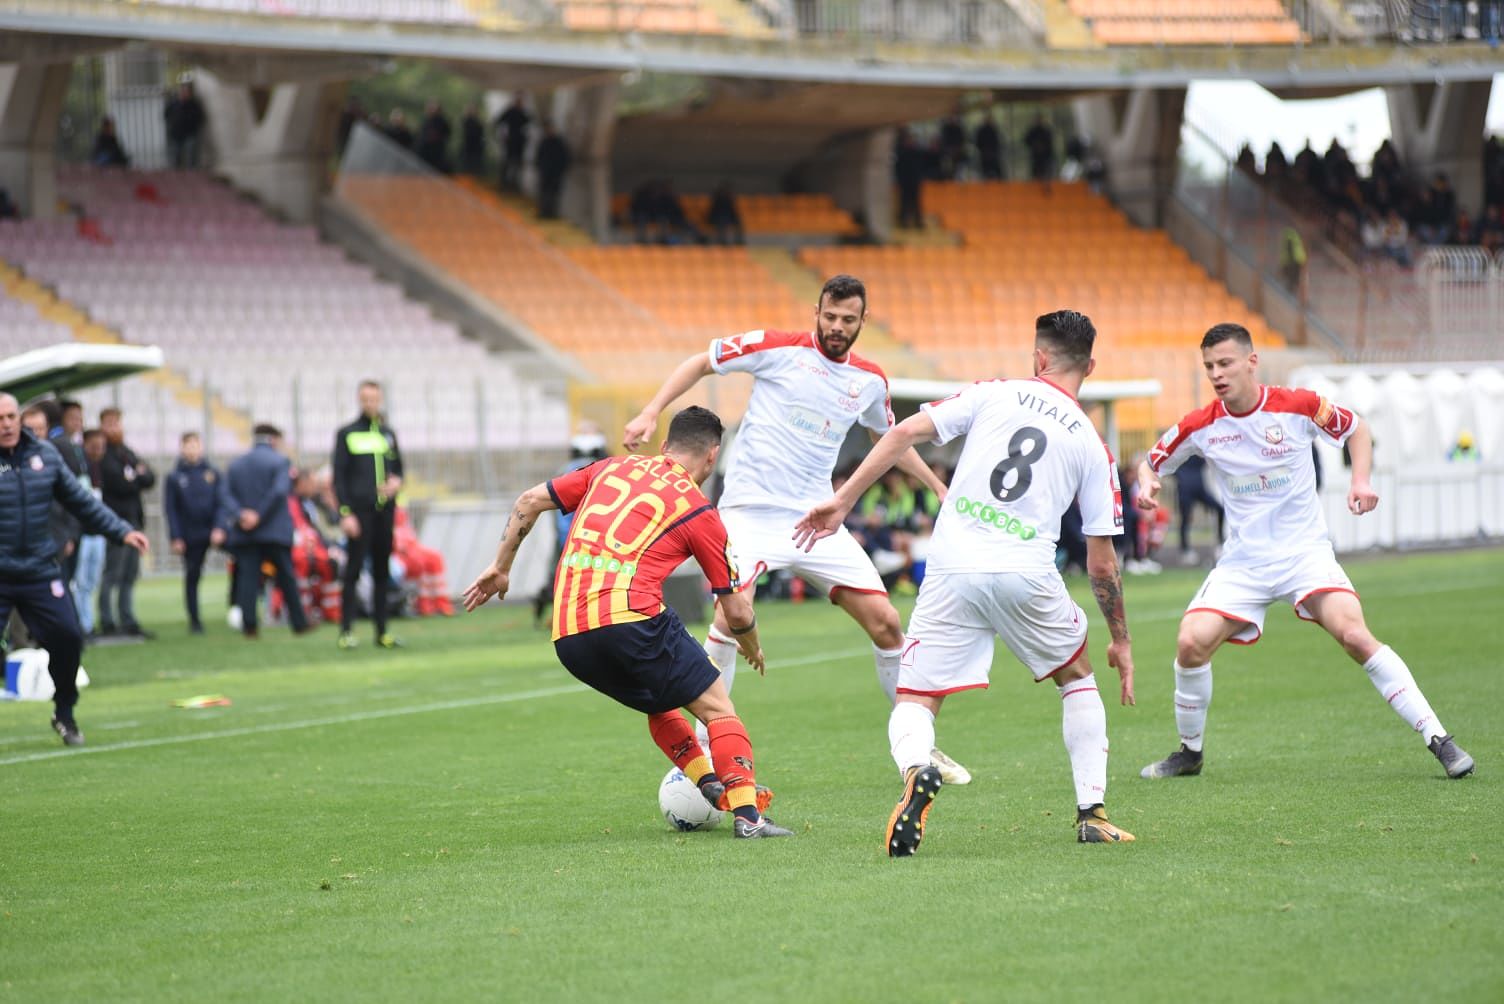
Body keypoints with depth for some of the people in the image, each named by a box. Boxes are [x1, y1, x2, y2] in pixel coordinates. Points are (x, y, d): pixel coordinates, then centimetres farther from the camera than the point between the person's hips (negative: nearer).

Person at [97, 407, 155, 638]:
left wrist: (133, 479, -8)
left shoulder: (128, 453, 18)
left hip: (133, 520, 9)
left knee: (130, 575, 11)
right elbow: (120, 485, -18)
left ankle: (128, 621, 16)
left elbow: (151, 478, 11)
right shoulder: (104, 455, -10)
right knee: (112, 575, -8)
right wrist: (140, 479, -1)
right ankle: (107, 624, -5)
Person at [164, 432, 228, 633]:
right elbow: (171, 509, 1)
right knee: (192, 576, 5)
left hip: (213, 531, 0)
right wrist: (176, 538, -6)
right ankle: (194, 620, 17)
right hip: (190, 537, 0)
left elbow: (221, 502, 2)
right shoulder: (175, 478, 2)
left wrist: (219, 528, -12)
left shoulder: (212, 473, 5)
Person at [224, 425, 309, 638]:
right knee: (286, 577, 5)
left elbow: (228, 495, 1)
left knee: (247, 578, 1)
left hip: (244, 533, 3)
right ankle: (299, 622, 9)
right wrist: (260, 516, -14)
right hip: (275, 531, -3)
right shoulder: (279, 461, -3)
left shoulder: (236, 464, 12)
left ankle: (249, 624, -6)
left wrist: (240, 515, -12)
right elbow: (279, 492, -16)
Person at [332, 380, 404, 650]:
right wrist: (345, 513, -10)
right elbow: (339, 477, -1)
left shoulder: (388, 434, 16)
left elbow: (398, 468, 23)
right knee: (354, 569, -7)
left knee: (382, 572, 6)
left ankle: (382, 631, 10)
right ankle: (346, 631, -5)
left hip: (385, 510, 4)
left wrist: (396, 482, -2)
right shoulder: (347, 434, 3)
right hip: (359, 511, -4)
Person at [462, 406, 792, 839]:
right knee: (716, 706, 5)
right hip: (628, 618, -5)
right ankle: (746, 812, -9)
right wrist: (753, 650, 33)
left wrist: (500, 568, 29)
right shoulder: (699, 511, 9)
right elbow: (736, 612, 13)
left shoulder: (613, 468, 21)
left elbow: (529, 502, 20)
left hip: (566, 637, 5)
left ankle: (709, 783, 14)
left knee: (660, 705, 28)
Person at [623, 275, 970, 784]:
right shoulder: (778, 348, -7)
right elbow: (700, 363, 2)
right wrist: (651, 412, -9)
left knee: (885, 622, 0)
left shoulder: (871, 380, 7)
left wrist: (937, 485, 28)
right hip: (752, 509, -4)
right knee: (732, 612, -26)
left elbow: (888, 436, 28)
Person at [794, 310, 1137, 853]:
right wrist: (1121, 641, 22)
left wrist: (842, 501, 5)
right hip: (1027, 573, 1)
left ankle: (916, 770, -29)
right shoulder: (1092, 446, 10)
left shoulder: (994, 394, 9)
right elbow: (1102, 562, 11)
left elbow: (906, 432, -1)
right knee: (1077, 678, 27)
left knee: (915, 702, 7)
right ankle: (1092, 813, 19)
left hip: (952, 569, 0)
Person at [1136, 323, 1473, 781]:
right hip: (1242, 562, 2)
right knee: (1191, 642, -16)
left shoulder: (1299, 406, -8)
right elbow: (1151, 461, 12)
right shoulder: (1200, 426, -3)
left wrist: (1361, 481, -7)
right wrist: (1147, 484, -11)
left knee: (1354, 634, -22)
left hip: (1305, 551, -2)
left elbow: (1357, 430, 9)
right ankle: (1190, 751, 8)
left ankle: (1438, 739, -16)